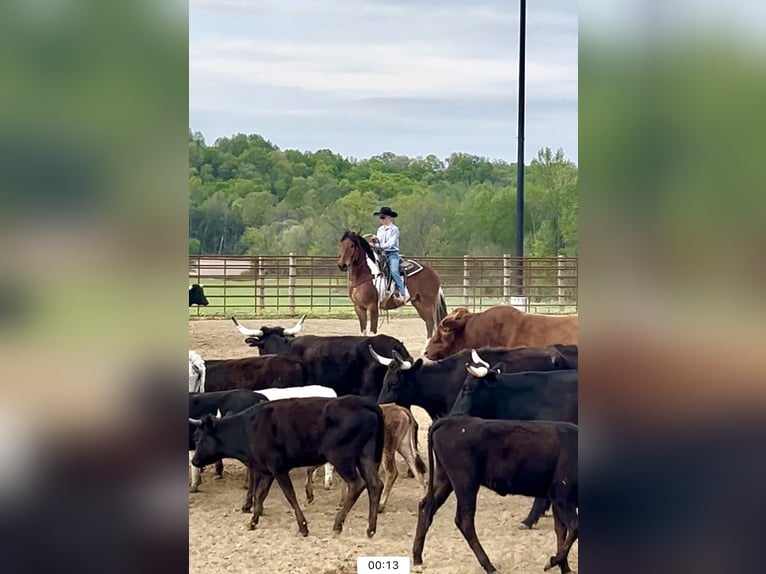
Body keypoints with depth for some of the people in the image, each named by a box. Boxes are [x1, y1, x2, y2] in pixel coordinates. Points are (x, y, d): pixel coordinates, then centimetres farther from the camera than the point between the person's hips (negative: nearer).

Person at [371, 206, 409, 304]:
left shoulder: (394, 229, -5)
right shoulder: (380, 230, 15)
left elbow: (390, 244, -14)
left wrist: (378, 245, -23)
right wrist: (376, 241, -6)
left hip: (392, 253, -7)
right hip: (382, 254, 7)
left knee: (394, 271, -29)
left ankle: (403, 292, -30)